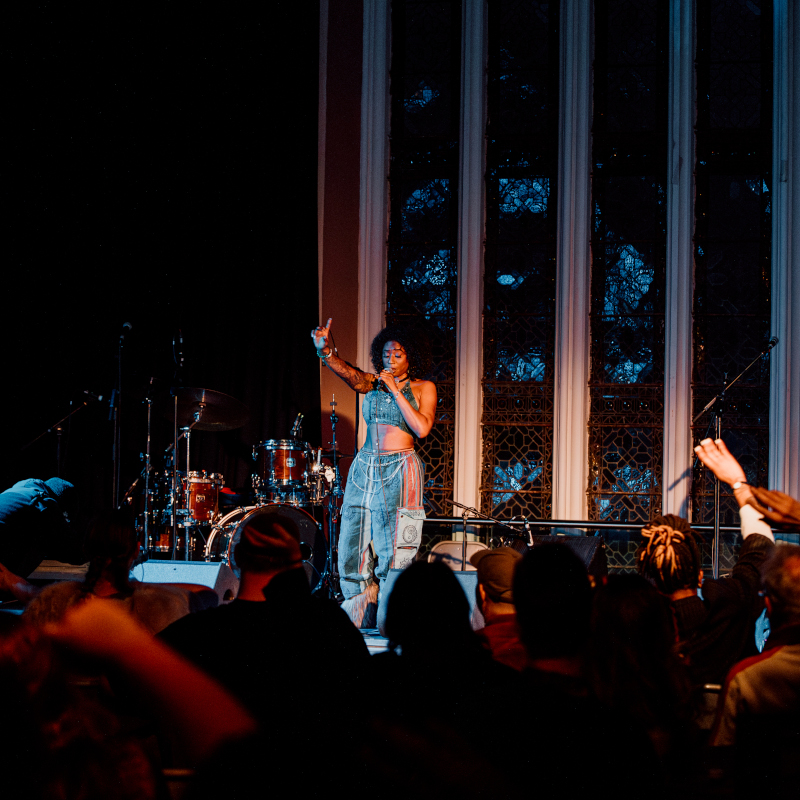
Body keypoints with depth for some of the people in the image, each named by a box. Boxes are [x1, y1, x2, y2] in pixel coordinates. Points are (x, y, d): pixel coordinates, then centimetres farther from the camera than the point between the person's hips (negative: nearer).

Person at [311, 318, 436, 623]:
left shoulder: (423, 388, 5)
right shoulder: (372, 383, 12)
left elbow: (422, 429, -11)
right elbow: (348, 374, -10)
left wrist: (396, 391, -9)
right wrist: (325, 351, -31)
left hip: (399, 471, -4)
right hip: (364, 467, 4)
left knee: (392, 549, -8)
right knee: (352, 544, 1)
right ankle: (357, 614, 11)